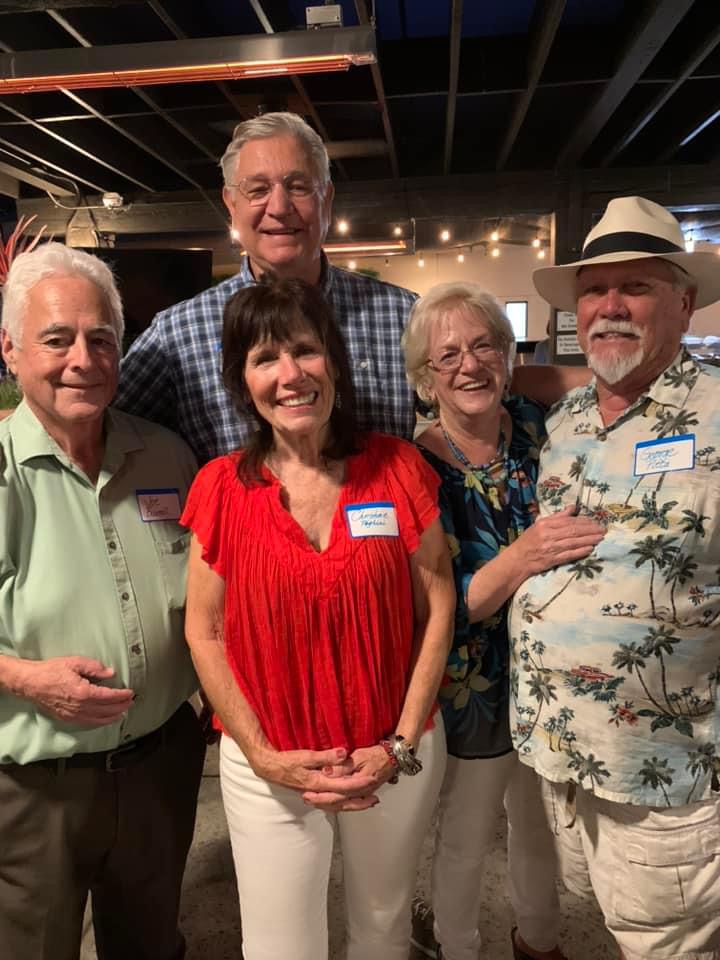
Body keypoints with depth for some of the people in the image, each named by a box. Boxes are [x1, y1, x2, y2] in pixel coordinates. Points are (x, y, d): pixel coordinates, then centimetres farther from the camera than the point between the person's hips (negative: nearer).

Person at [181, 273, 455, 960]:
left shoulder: (397, 468, -9)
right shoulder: (222, 488, -9)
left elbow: (437, 607, -5)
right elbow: (204, 632, -4)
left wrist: (402, 745, -9)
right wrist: (264, 756, -10)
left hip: (396, 758, 1)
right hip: (267, 766, 0)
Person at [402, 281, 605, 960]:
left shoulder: (536, 423, -8)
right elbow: (435, 612, -22)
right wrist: (521, 559, -37)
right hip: (471, 693, -4)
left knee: (542, 826, 26)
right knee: (465, 841, 17)